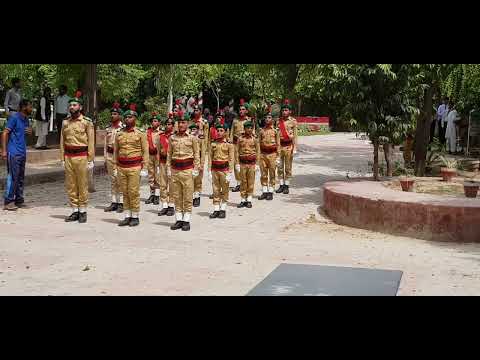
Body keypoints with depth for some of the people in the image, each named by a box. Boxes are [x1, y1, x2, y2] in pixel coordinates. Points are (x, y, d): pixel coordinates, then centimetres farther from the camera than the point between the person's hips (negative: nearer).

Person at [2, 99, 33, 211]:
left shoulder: (26, 119, 13)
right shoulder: (14, 117, -10)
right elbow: (5, 133, -13)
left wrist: (30, 131, 3)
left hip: (22, 153, 8)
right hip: (13, 153, -8)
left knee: (21, 177, 11)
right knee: (12, 177, -8)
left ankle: (19, 200, 19)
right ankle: (8, 202, -3)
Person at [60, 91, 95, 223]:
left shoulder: (87, 122, -4)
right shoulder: (65, 122, 9)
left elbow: (91, 142, -6)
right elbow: (62, 142, 11)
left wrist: (90, 160, -9)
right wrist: (62, 159, 6)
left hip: (81, 157, -5)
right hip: (68, 157, 5)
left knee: (82, 185, 1)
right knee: (70, 186, 7)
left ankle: (83, 212, 9)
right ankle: (75, 211, 15)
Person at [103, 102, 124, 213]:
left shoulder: (123, 128, -6)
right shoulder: (109, 129, 12)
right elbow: (106, 144, 16)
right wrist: (105, 159, 13)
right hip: (109, 156, 6)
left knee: (120, 181, -2)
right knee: (112, 181, 10)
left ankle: (121, 203, 4)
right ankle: (114, 202, 16)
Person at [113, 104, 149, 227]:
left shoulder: (140, 134, -1)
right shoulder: (119, 134, 10)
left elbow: (145, 152, -3)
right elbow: (116, 151, 13)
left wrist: (144, 168, -8)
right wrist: (115, 167, 8)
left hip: (134, 167, -4)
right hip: (121, 167, 4)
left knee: (134, 192, -3)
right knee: (125, 193, 7)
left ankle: (135, 217, 5)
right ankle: (127, 217, 13)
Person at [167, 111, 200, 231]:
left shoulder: (192, 138, 0)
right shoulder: (172, 138, 8)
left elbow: (196, 154, 2)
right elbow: (169, 154, 11)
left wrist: (196, 169, -4)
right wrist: (168, 168, 6)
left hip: (187, 170, -3)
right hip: (175, 170, 3)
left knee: (188, 197, -1)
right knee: (177, 197, 7)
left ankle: (186, 221, 5)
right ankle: (179, 220, 14)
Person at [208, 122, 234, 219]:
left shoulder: (229, 144, -3)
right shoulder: (213, 144, 8)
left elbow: (231, 159, -5)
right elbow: (210, 157, 8)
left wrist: (229, 173, -10)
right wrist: (209, 171, 3)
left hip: (224, 169, -3)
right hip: (215, 169, 3)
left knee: (224, 191, 4)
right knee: (215, 190, 6)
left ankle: (223, 210, 12)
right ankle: (216, 210, 11)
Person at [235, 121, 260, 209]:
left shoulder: (255, 139, 2)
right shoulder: (240, 139, 2)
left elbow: (258, 152, 4)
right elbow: (237, 151, 3)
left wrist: (257, 164, -1)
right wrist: (237, 163, -2)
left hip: (252, 163, 0)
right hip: (242, 163, 0)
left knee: (251, 182, 2)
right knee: (243, 182, 4)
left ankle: (249, 200, 10)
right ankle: (243, 200, 11)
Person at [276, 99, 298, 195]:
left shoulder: (293, 121, -3)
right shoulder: (278, 121, 7)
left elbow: (295, 135, -5)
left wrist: (294, 148, -10)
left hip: (288, 146, -3)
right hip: (279, 145, 3)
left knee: (288, 167, 3)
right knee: (280, 167, 6)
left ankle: (287, 186, 9)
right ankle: (281, 185, 13)